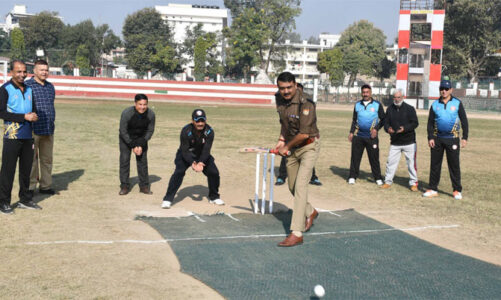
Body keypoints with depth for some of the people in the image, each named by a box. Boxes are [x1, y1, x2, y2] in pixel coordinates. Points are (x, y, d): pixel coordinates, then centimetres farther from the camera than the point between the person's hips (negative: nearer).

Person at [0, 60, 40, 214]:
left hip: (27, 136, 6)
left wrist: (34, 116, -4)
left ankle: (25, 200, 22)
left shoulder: (29, 89, 13)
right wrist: (24, 117, -16)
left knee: (26, 168, 12)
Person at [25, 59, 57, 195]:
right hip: (33, 130, -6)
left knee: (47, 158, 11)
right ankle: (30, 187, 8)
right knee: (31, 159, 0)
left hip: (48, 130, 6)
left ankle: (45, 185, 20)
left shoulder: (50, 86, 16)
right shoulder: (27, 86, -5)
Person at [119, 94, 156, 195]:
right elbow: (123, 131, -20)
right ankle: (124, 186, 4)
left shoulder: (151, 114, -21)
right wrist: (133, 145, -22)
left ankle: (144, 186, 10)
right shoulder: (126, 113, -28)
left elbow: (150, 131, -9)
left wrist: (141, 144, -17)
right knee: (124, 159, -6)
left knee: (142, 160, -1)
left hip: (141, 138, 2)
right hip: (126, 138, -2)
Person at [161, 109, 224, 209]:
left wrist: (201, 162, -40)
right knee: (179, 172, -22)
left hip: (203, 156, 3)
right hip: (185, 155, -3)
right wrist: (192, 163, -41)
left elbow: (206, 150, -24)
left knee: (214, 172, -8)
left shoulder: (209, 131, -22)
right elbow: (184, 151, -27)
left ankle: (214, 197, 16)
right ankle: (168, 199, -16)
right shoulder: (186, 131, -28)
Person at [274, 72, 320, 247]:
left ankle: (296, 234, -16)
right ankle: (310, 212, 44)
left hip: (309, 147, -8)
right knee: (292, 187, 16)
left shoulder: (305, 103, -24)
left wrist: (286, 147, -13)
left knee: (300, 186, -16)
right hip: (292, 149, 8)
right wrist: (281, 140, 4)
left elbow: (304, 134, -26)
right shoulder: (281, 103, 1)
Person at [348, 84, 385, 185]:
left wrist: (376, 129, -8)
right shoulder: (357, 105, 11)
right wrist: (351, 132, 8)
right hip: (358, 135, 2)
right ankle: (352, 177, 10)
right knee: (355, 157, 3)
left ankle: (378, 178, 9)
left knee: (374, 158, 0)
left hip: (372, 136, -2)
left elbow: (383, 119, 5)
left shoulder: (377, 105, 2)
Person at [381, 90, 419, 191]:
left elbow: (415, 123, -8)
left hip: (409, 142, -3)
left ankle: (413, 183, 14)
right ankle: (388, 181, 18)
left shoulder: (410, 109, -4)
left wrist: (405, 128, -24)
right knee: (391, 162, 5)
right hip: (394, 142, 3)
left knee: (411, 163, 3)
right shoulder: (390, 109, 7)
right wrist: (388, 129, -16)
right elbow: (386, 123, 8)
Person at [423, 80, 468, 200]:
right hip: (437, 139, 2)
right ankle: (432, 189, 13)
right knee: (435, 164, 6)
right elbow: (430, 122, 8)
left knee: (454, 165, 0)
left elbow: (464, 121, 3)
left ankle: (457, 190, 8)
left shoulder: (457, 103, 2)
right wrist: (430, 138, -2)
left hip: (452, 139, -2)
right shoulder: (435, 105, 7)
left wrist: (464, 138, -4)